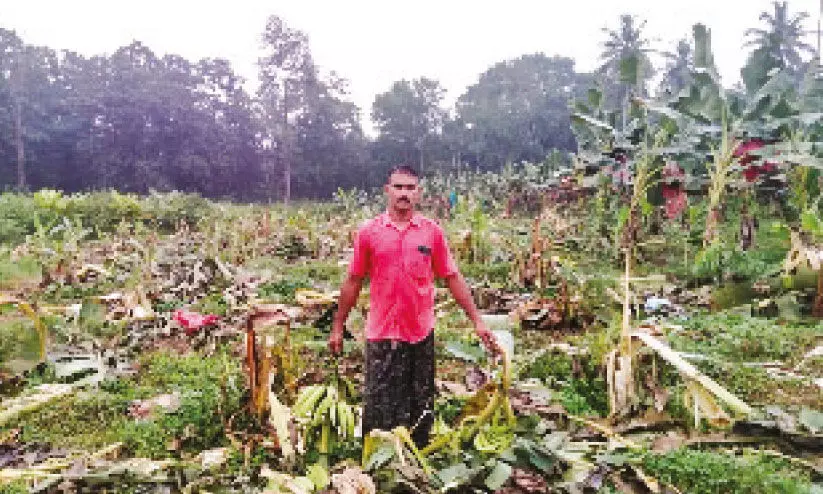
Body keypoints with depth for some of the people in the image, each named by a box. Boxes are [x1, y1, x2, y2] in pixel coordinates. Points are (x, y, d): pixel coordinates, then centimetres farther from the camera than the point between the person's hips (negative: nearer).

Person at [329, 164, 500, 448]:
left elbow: (453, 278, 5)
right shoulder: (368, 232, 0)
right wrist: (338, 326, 7)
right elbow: (353, 282, 5)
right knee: (378, 407, 5)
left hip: (422, 332, 1)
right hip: (381, 333, -1)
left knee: (421, 408, 13)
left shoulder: (432, 232, 2)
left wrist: (477, 321, 2)